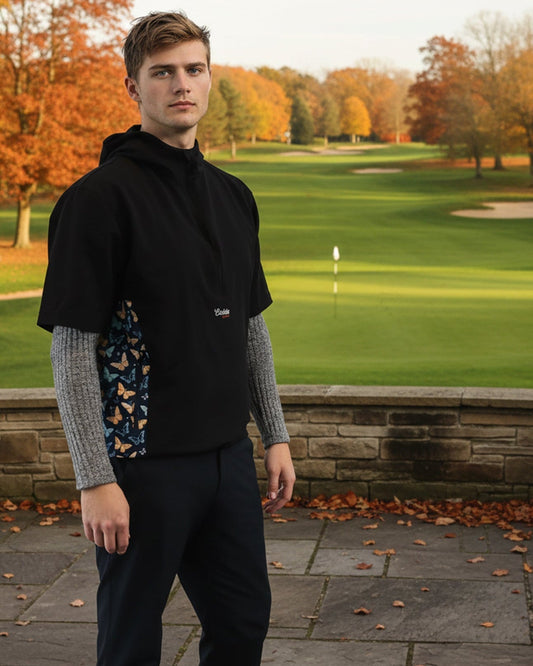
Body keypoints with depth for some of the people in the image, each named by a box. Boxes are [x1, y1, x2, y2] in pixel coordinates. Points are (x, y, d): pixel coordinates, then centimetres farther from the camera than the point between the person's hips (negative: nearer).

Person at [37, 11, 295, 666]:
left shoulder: (233, 195, 10)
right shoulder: (100, 197, -11)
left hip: (228, 453, 6)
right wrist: (95, 480, -17)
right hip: (143, 462, -6)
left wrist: (275, 435, 14)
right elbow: (72, 349, -14)